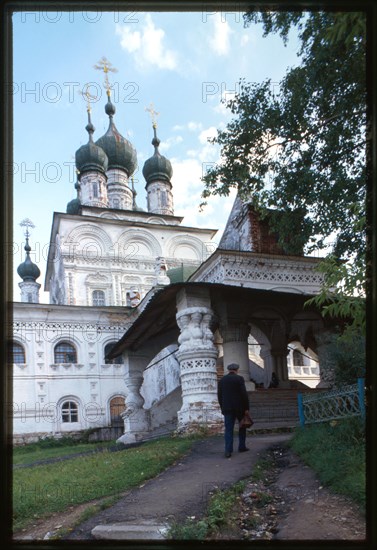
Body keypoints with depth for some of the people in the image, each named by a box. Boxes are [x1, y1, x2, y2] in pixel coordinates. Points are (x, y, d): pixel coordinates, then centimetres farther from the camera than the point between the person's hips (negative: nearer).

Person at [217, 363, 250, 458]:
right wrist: (246, 408, -5)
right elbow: (244, 394, -11)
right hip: (239, 407, -2)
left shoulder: (222, 380, 8)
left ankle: (228, 451, -9)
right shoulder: (239, 378, -5)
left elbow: (219, 396, 8)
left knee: (228, 429, 0)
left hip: (227, 408, 2)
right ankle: (241, 447, 19)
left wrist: (222, 408, 15)